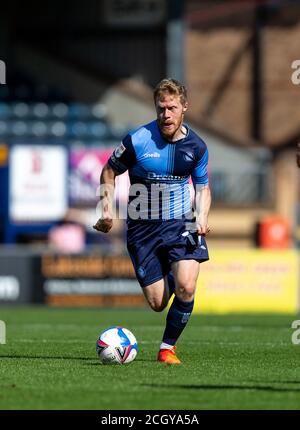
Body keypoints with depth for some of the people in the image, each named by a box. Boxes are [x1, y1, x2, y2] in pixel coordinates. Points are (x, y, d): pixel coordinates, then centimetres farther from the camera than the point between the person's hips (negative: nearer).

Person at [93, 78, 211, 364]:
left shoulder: (196, 146, -1)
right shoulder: (137, 141, -10)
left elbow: (202, 187, 14)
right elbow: (109, 172, 5)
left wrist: (202, 217, -5)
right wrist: (107, 211, -6)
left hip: (181, 223, 1)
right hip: (142, 229, -1)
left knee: (186, 288, -23)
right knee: (157, 304, 0)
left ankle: (167, 347, 0)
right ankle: (166, 278, 40)